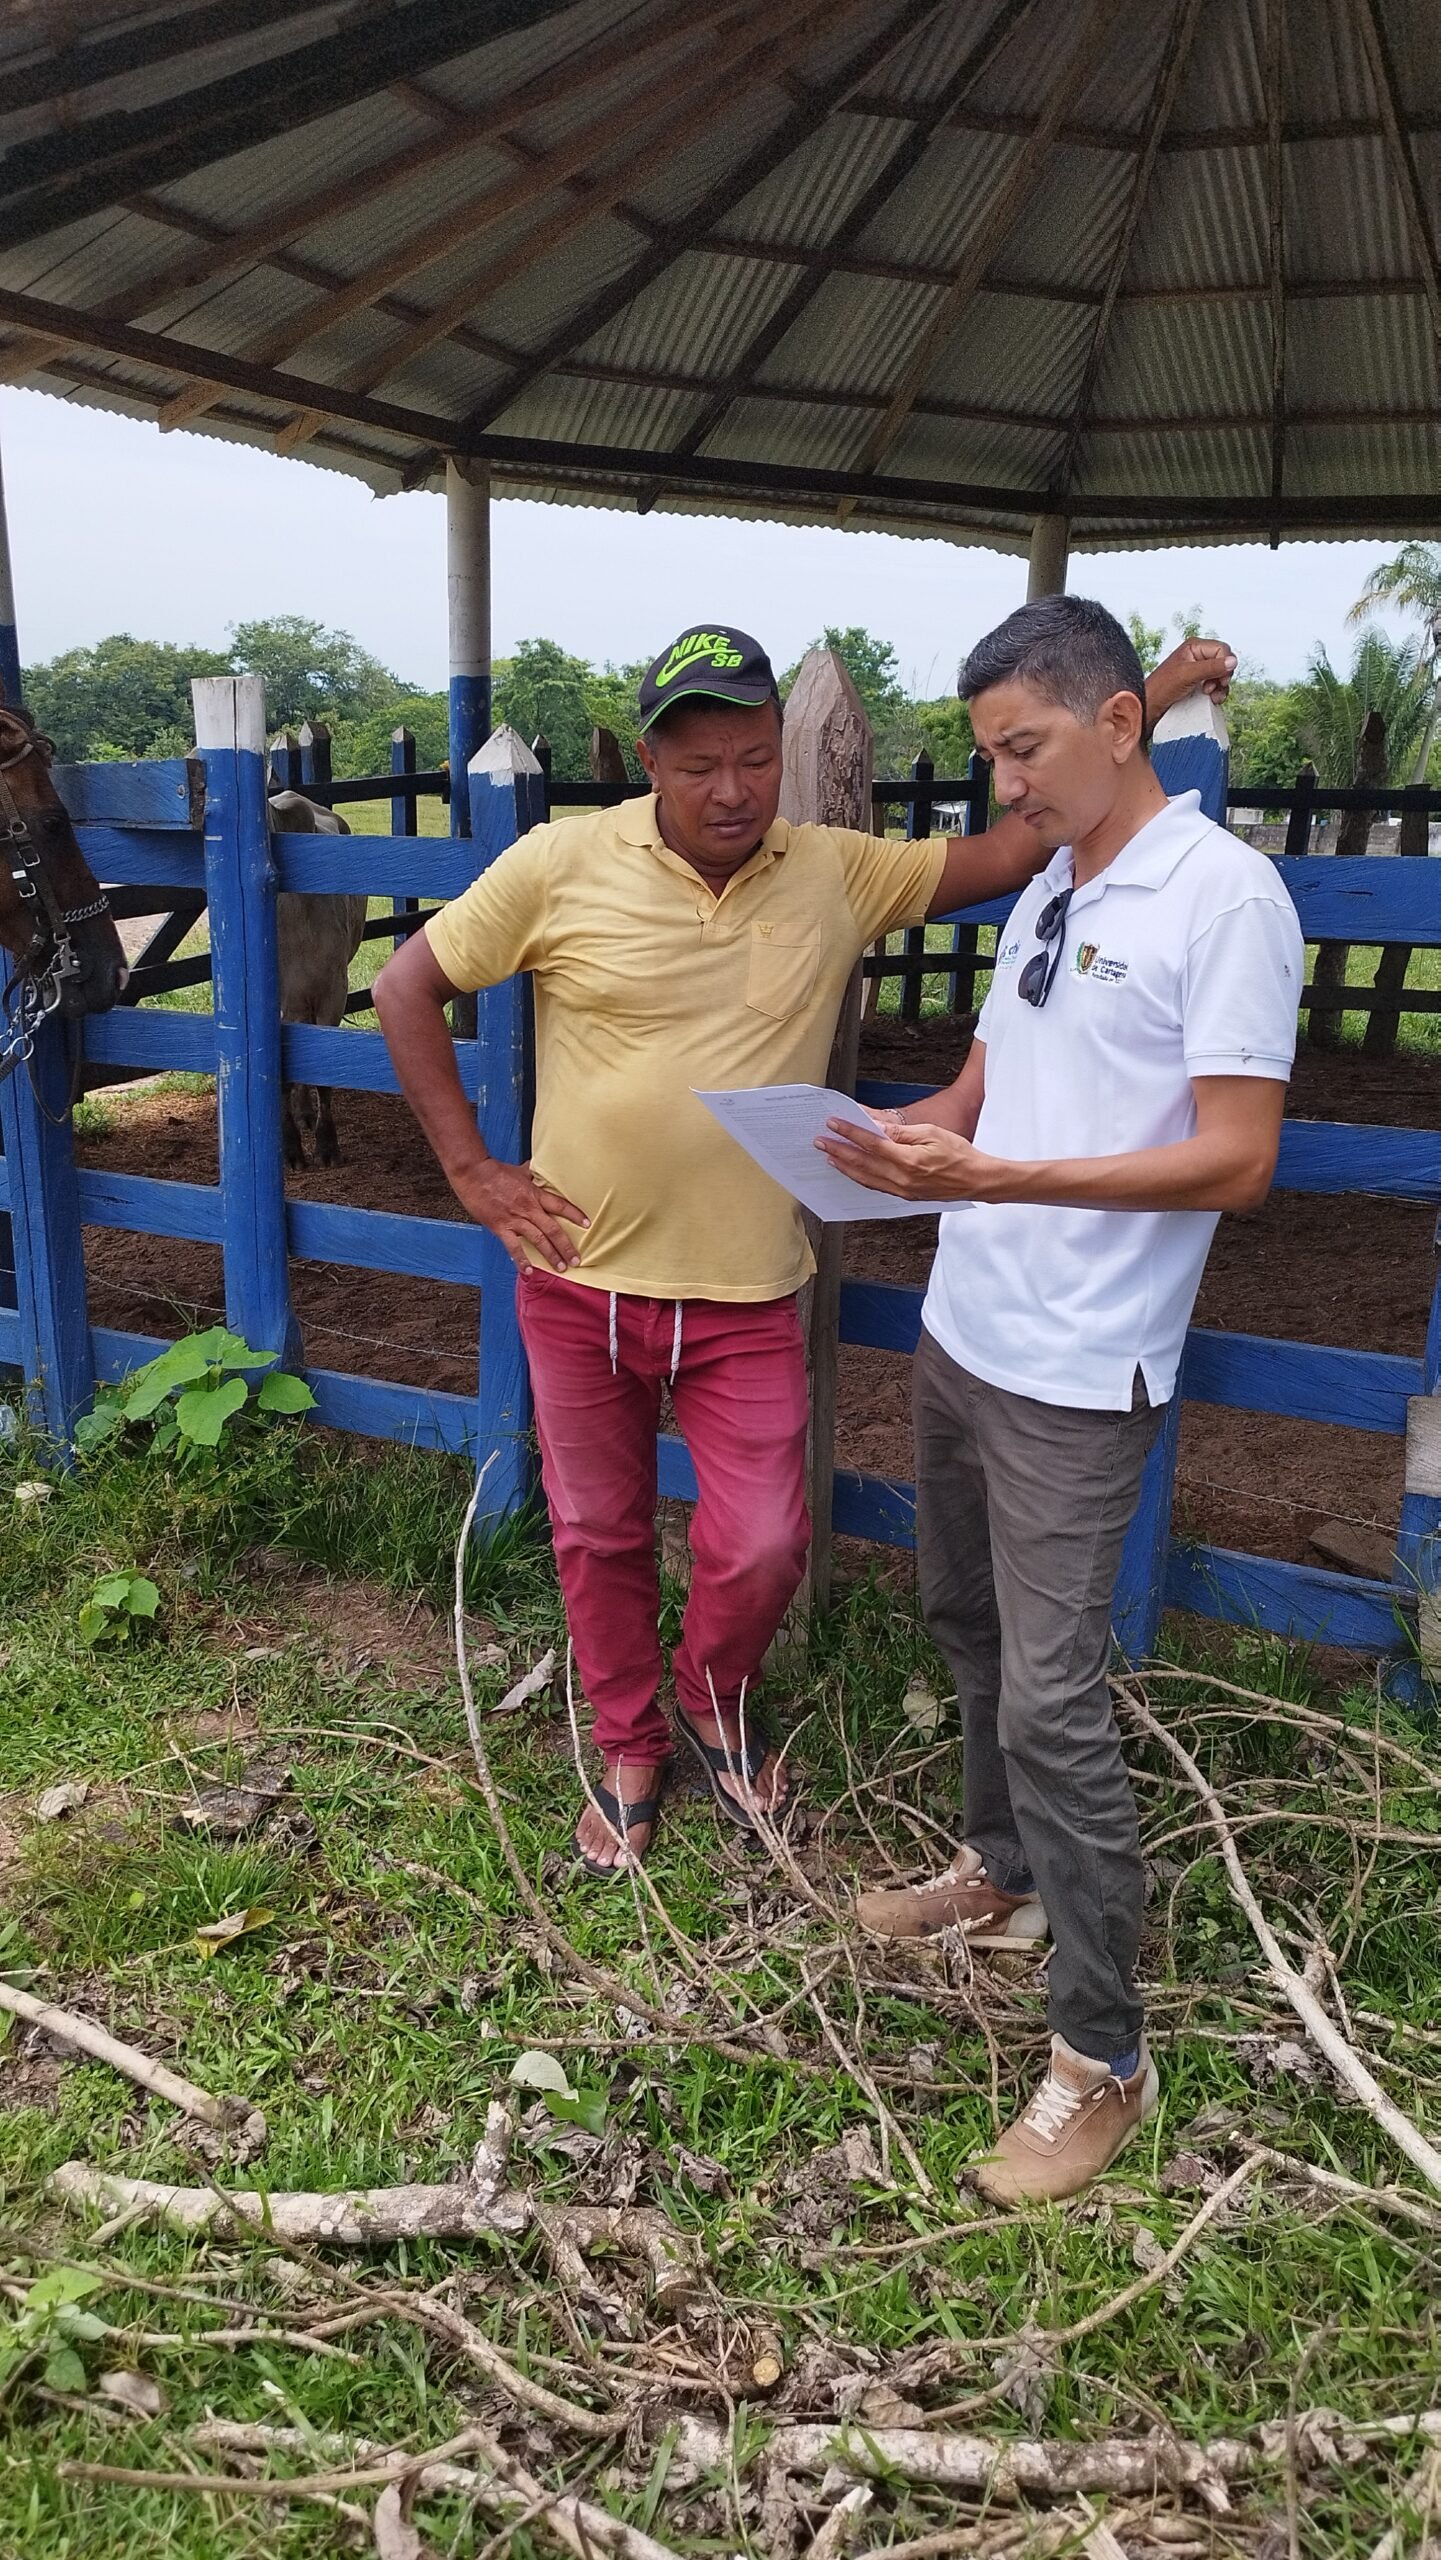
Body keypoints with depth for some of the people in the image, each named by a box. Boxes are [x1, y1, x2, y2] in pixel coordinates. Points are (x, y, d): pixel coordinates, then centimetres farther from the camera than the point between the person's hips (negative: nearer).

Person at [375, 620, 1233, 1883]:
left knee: (762, 1549, 4)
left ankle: (713, 1703, 39)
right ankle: (630, 1748, 40)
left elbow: (1009, 853, 0)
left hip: (746, 1301, 1)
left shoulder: (836, 873, -2)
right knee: (599, 1536, 14)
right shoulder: (564, 863, -8)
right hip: (580, 1286, 0)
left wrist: (1152, 701, -5)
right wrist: (472, 1170, -5)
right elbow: (409, 985, -1)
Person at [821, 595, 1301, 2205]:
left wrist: (995, 1178, -28)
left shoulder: (1223, 895, -14)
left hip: (1073, 1375, -8)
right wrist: (903, 1139, -6)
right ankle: (1003, 1871, 44)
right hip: (959, 1332, 9)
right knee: (967, 1624, 21)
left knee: (1052, 1699, -5)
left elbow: (1234, 1162, -19)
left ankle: (1102, 2059, 12)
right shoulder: (1047, 892, 12)